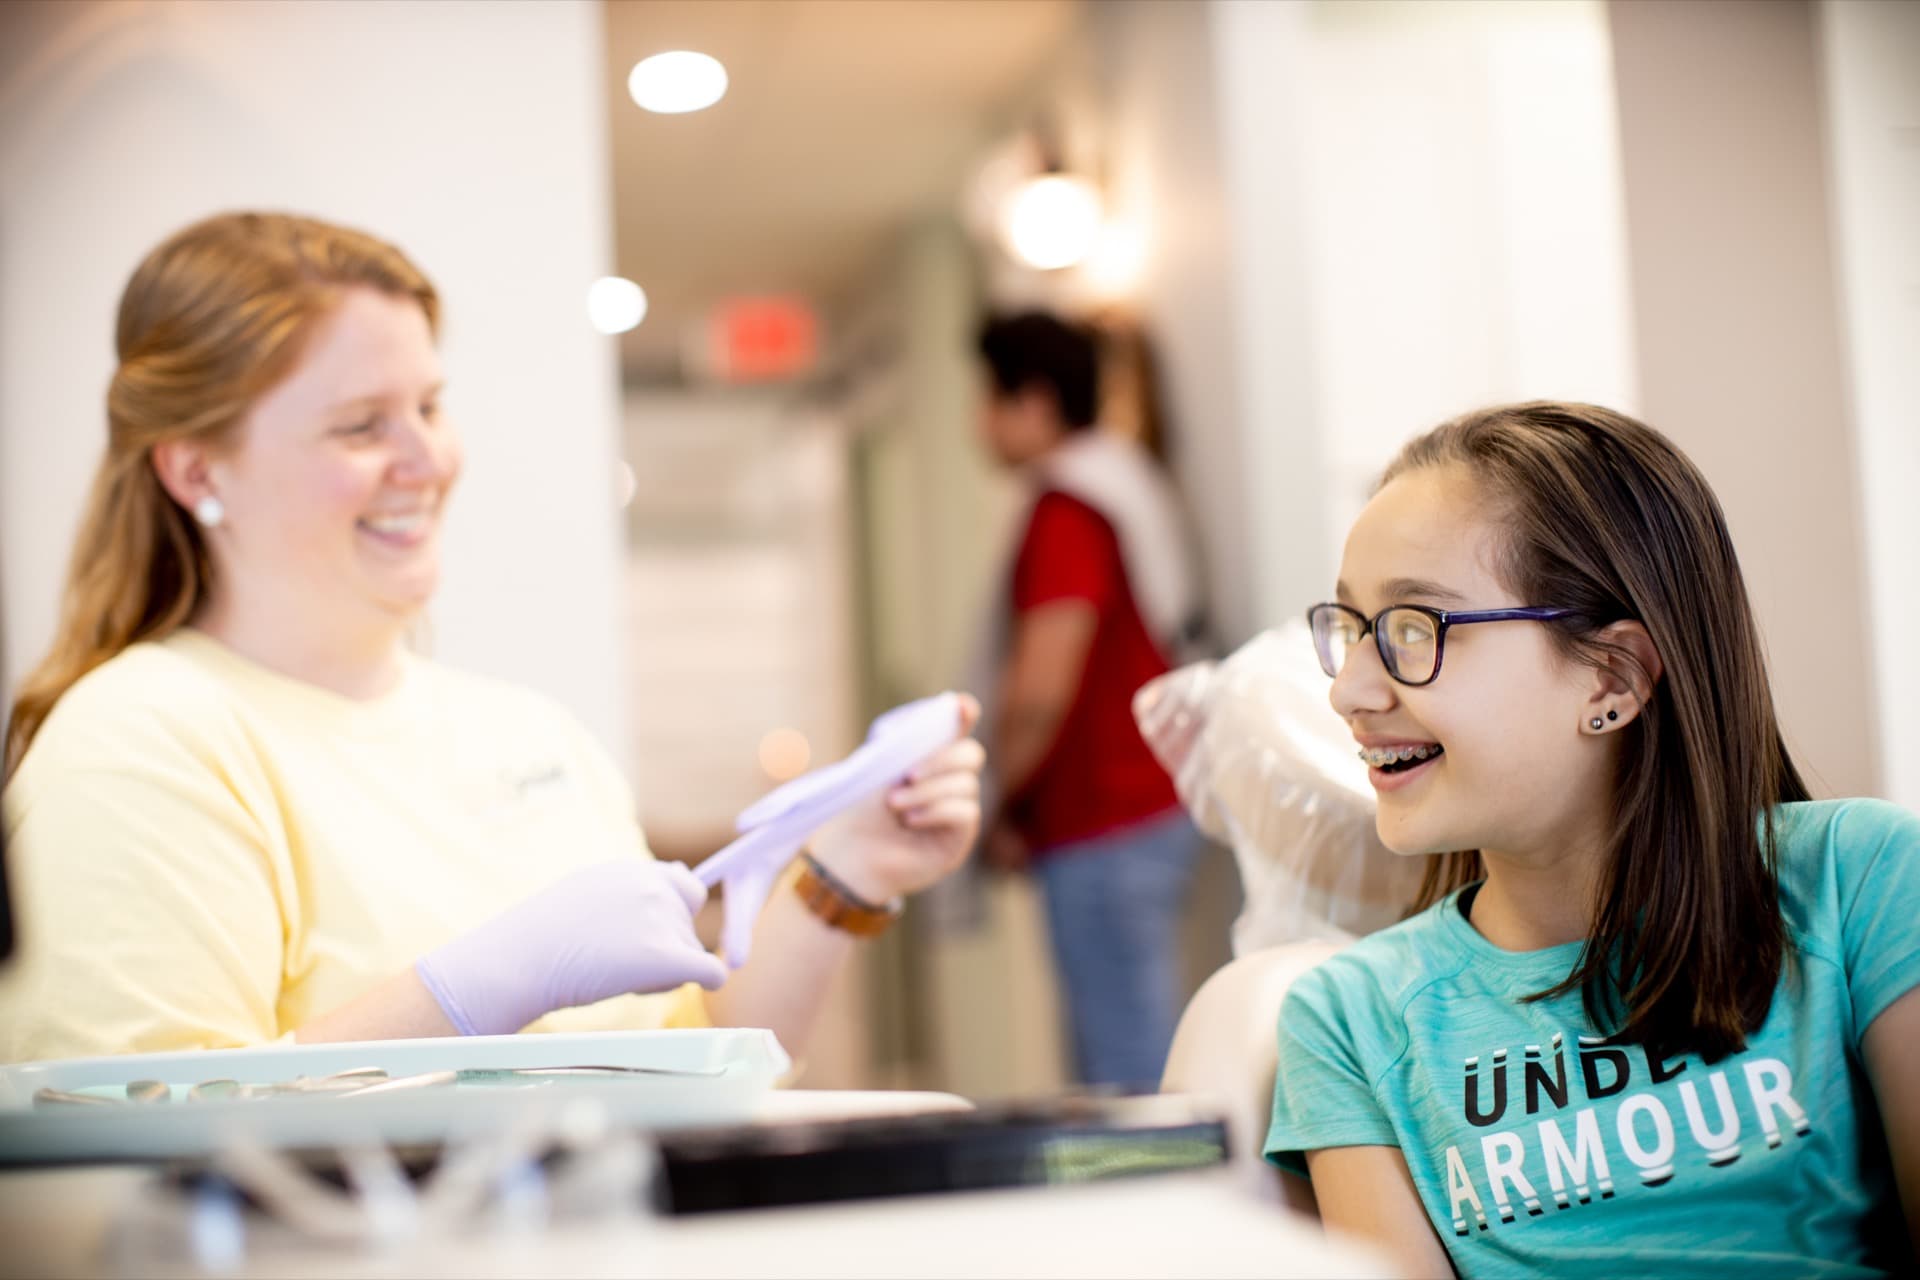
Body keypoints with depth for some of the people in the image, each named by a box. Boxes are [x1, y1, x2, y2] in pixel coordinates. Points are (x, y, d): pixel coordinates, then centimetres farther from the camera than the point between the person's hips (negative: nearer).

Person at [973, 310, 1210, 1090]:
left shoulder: (1067, 510, -13)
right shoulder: (1131, 484, 18)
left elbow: (1042, 689, -20)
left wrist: (1004, 808, -5)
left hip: (1104, 828, -10)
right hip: (1147, 807, 10)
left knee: (1126, 1071, -9)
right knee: (1139, 1054, 12)